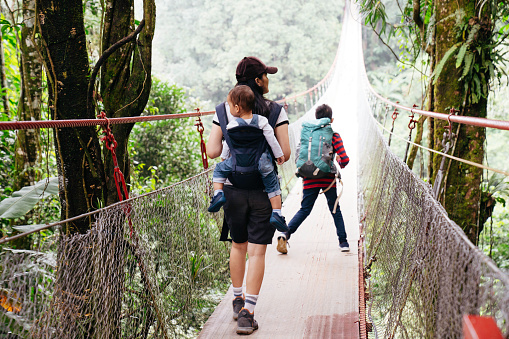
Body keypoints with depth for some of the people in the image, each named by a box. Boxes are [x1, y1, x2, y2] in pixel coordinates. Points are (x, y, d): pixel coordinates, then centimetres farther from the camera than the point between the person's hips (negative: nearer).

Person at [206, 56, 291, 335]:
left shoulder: (224, 111, -1)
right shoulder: (276, 111, -6)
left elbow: (213, 151, -6)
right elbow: (285, 153, -9)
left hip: (233, 188, 3)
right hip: (265, 188, -3)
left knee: (238, 245, 21)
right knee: (257, 251, 1)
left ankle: (238, 301, 34)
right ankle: (247, 313, -1)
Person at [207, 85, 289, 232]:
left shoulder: (232, 125, -10)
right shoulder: (261, 121, -8)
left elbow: (227, 144, 3)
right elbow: (272, 140, -3)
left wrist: (224, 157, 22)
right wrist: (279, 154, 11)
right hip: (261, 163, 1)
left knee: (219, 169, 22)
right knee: (273, 185, 13)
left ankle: (218, 193, 5)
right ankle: (276, 213, 5)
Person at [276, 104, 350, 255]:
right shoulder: (334, 136, -4)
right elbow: (344, 159, -10)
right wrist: (341, 163, 11)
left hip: (310, 179, 2)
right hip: (328, 179, -2)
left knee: (304, 210, 7)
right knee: (335, 211, 12)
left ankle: (285, 233, -12)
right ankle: (343, 242, 14)